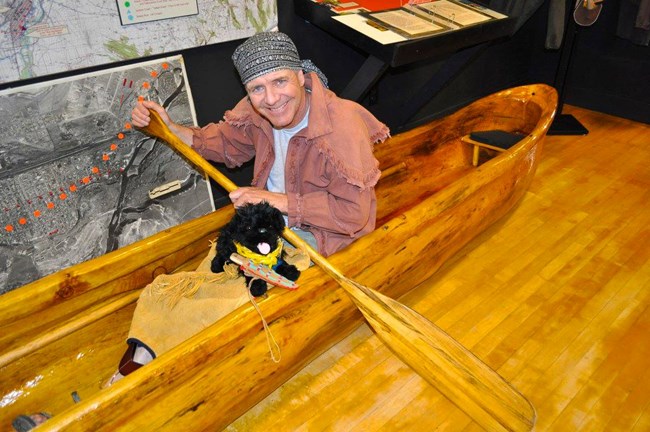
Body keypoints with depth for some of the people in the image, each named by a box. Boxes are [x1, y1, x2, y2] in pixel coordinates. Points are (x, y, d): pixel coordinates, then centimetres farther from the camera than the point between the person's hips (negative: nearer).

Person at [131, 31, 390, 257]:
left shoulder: (342, 127, -31)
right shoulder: (256, 111, -12)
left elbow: (354, 213, -29)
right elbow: (224, 142, 7)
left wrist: (279, 201, -29)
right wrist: (169, 128, -9)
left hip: (318, 229, -5)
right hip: (270, 210, 6)